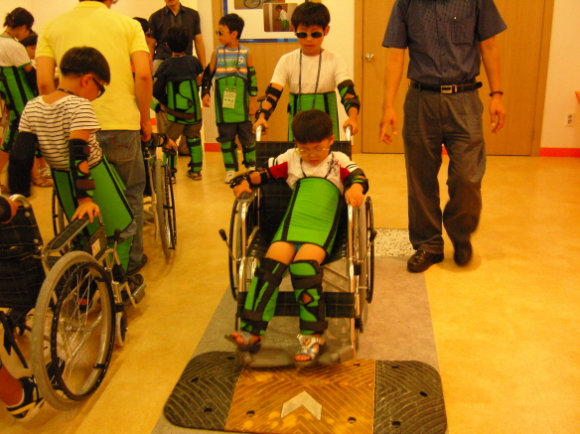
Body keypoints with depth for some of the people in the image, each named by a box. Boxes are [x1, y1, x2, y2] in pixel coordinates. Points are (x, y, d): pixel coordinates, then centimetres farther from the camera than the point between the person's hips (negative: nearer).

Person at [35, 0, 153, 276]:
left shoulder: (52, 27, 8)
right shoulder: (128, 24, 3)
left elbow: (44, 83, -1)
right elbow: (143, 75, -8)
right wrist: (145, 118, 3)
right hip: (121, 124, -1)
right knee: (130, 193, 17)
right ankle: (131, 259, 23)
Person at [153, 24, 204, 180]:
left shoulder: (166, 65, -9)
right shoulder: (194, 61, -2)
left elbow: (157, 91, -8)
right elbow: (199, 80, 7)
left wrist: (164, 102, 8)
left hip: (174, 112, -3)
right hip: (194, 110, 3)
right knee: (194, 138, 17)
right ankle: (196, 170, 21)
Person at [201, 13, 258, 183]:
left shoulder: (246, 53, -1)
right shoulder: (217, 53, 2)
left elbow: (252, 78, 2)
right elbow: (208, 73, 8)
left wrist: (253, 100, 1)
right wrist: (205, 93, -1)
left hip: (242, 103, -1)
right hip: (223, 104, 1)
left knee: (247, 134, 6)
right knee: (226, 136, 5)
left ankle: (251, 165, 21)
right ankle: (230, 168, 15)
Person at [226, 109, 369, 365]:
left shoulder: (338, 161, 16)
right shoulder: (291, 158, 24)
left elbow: (359, 177, -1)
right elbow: (264, 174, 19)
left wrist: (356, 187, -25)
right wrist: (244, 181, -2)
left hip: (322, 228, -2)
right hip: (291, 224, 3)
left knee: (304, 264, -30)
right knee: (271, 264, -24)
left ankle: (313, 336, -20)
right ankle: (252, 332, -22)